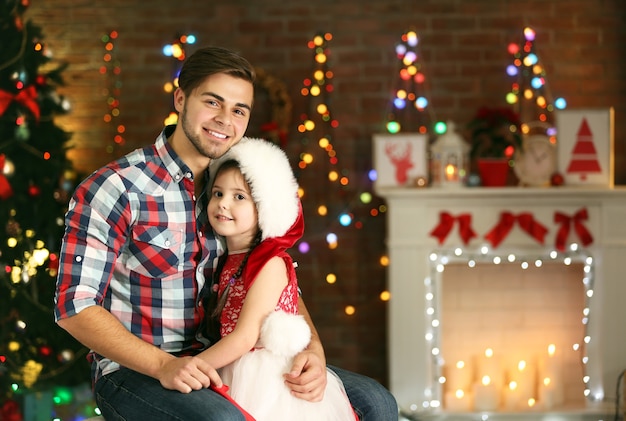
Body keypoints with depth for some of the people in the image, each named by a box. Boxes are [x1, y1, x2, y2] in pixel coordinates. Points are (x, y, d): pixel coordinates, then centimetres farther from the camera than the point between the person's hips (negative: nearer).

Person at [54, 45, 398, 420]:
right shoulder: (115, 188, -11)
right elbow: (75, 305, -15)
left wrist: (313, 351, -9)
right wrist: (163, 365, -26)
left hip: (222, 364, 7)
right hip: (137, 371, -7)